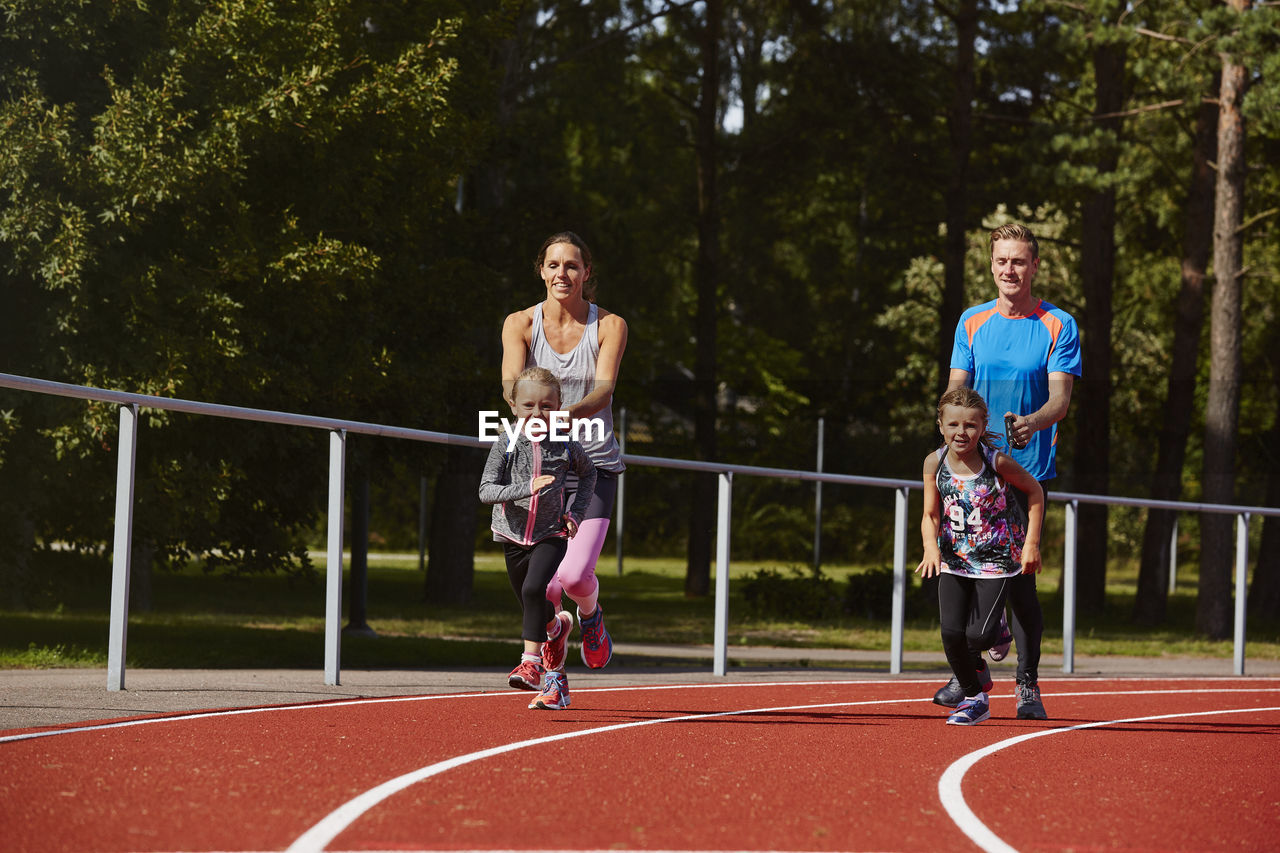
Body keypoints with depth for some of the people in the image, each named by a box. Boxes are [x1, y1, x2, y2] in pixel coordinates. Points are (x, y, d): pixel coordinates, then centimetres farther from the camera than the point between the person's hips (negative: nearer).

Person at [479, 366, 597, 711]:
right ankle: (558, 626, 48)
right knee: (535, 613, 14)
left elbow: (588, 474, 15)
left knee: (534, 589, -27)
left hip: (551, 535, -2)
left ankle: (532, 661, -24)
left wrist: (576, 512, 3)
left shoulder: (566, 447, -6)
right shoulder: (505, 446, -9)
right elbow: (487, 490, -17)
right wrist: (526, 489, -31)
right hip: (514, 536, 2)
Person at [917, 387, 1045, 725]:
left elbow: (1034, 491, -2)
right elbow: (930, 515, -4)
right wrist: (931, 546, -25)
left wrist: (1031, 543, -6)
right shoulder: (935, 463, -10)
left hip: (996, 557, -3)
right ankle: (974, 697, 14)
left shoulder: (997, 462, -18)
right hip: (954, 558, 3)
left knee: (978, 634, -15)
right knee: (951, 633, -10)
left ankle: (997, 635, 24)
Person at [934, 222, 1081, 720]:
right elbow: (956, 388, 9)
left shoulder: (1059, 327, 0)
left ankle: (1028, 683, 3)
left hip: (1028, 468, -3)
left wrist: (1032, 423, -29)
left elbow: (1060, 397, -8)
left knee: (1019, 576, -7)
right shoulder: (972, 322, 11)